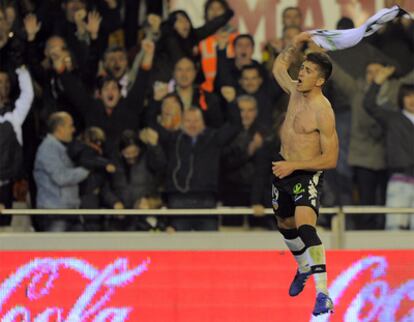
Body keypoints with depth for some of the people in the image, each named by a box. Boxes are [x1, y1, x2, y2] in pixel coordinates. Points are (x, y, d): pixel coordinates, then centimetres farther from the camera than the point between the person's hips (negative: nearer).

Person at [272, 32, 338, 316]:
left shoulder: (323, 112, -22)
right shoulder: (296, 91, 0)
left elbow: (330, 160, -21)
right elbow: (279, 66, 23)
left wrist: (294, 165, -24)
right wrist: (294, 47, 4)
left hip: (307, 174, -9)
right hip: (283, 167, 9)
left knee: (305, 227, -28)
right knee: (285, 224, 26)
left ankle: (323, 296, -35)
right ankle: (304, 269, 55)